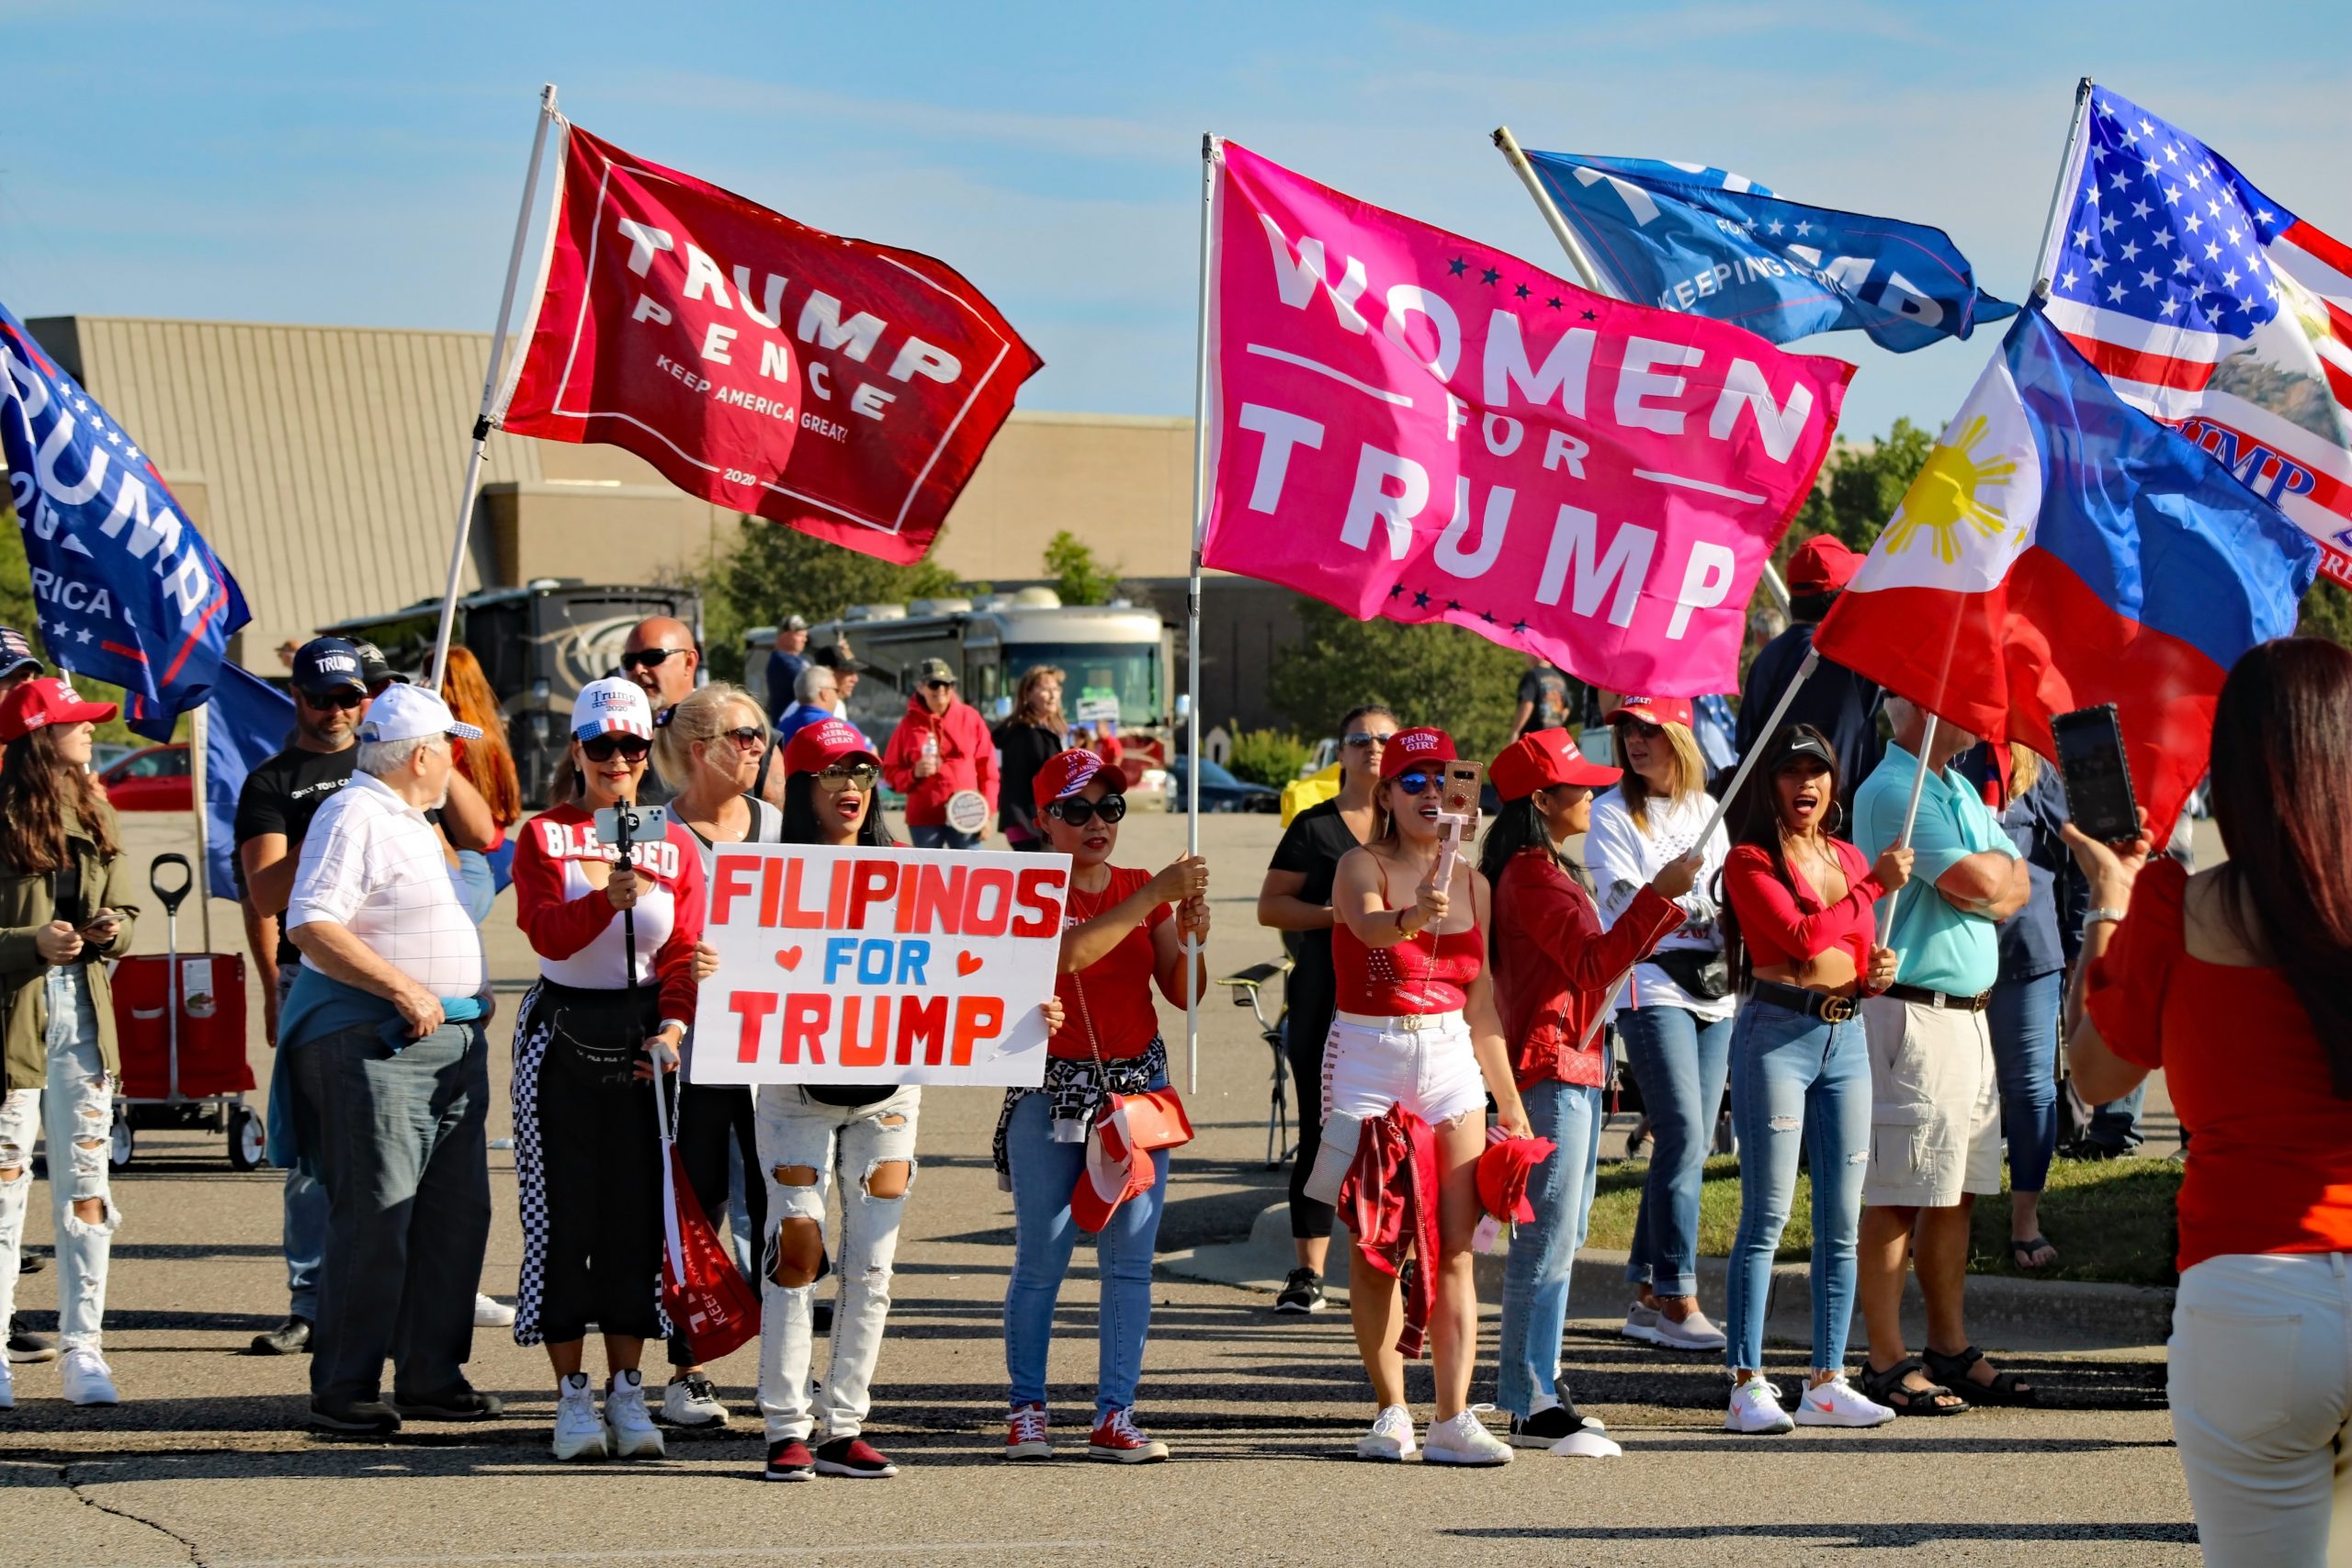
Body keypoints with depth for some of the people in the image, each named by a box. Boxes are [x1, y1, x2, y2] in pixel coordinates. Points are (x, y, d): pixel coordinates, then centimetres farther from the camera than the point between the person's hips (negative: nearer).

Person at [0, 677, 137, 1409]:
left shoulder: (93, 815, 12)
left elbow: (124, 911, 17)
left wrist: (112, 931, -3)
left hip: (83, 1017, 5)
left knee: (85, 1185, 4)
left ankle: (83, 1350, 7)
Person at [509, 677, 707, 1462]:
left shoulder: (677, 846, 8)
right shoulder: (544, 836, 1)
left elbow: (685, 954, 2)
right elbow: (548, 933, -15)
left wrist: (675, 1026, -16)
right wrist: (607, 899, -33)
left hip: (643, 1035, 2)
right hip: (562, 1035, -2)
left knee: (638, 1212, 2)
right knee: (564, 1213, -2)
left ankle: (627, 1390, 10)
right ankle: (572, 1395, 4)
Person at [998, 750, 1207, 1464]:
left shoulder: (1146, 891, 9)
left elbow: (1184, 994, 5)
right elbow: (1068, 954, -25)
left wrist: (1193, 938, -15)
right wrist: (1153, 897, -28)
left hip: (1139, 1085, 3)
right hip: (1052, 1090, -3)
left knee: (1130, 1259, 0)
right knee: (1040, 1261, -3)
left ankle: (1114, 1417, 2)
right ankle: (1026, 1408, 7)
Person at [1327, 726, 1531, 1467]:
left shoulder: (1472, 883, 10)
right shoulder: (1362, 865, -4)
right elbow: (1370, 925, -29)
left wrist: (1511, 1101, 17)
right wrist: (1413, 917, -51)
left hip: (1451, 1060, 4)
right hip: (1367, 1059, -4)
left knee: (1456, 1248, -5)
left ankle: (1453, 1417, -8)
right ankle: (1391, 1411, 10)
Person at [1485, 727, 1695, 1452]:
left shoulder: (1551, 869, 20)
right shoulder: (1530, 874, -14)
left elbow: (1593, 960, 24)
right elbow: (1593, 963, -21)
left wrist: (1664, 907, 19)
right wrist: (1657, 897, -26)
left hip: (1575, 1064, 11)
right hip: (1549, 1065, -11)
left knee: (1560, 1236, 15)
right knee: (1548, 1238, -10)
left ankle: (1535, 1389, 21)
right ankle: (1533, 1407, -10)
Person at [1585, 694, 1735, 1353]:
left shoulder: (1706, 810, 15)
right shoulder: (1613, 814, -1)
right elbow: (1625, 904, -9)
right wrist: (1687, 898, -22)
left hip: (1714, 986, 6)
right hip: (1651, 986, -6)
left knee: (1691, 1143, 5)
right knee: (1684, 1138, -14)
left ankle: (1647, 1295, 12)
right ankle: (1677, 1302, -12)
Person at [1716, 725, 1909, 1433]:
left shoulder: (1848, 859, 16)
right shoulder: (1751, 861, -3)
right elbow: (1801, 936, -17)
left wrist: (1877, 975, -1)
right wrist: (1875, 884, -10)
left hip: (1845, 1036, 6)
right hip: (1776, 1033, -6)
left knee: (1842, 1222, 5)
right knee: (1767, 1215, -7)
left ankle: (1826, 1382, 11)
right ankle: (1747, 1385, -6)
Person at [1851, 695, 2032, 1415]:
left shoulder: (1960, 788, 18)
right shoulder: (1893, 789, -12)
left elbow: (2017, 884, 14)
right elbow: (1978, 882, -19)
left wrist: (1991, 881, -7)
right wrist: (1998, 865, 3)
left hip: (1968, 1012, 9)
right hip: (1912, 1012, -9)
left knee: (1957, 1193, 12)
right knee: (1897, 1198, -5)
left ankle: (1950, 1349, 19)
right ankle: (1888, 1364, -3)